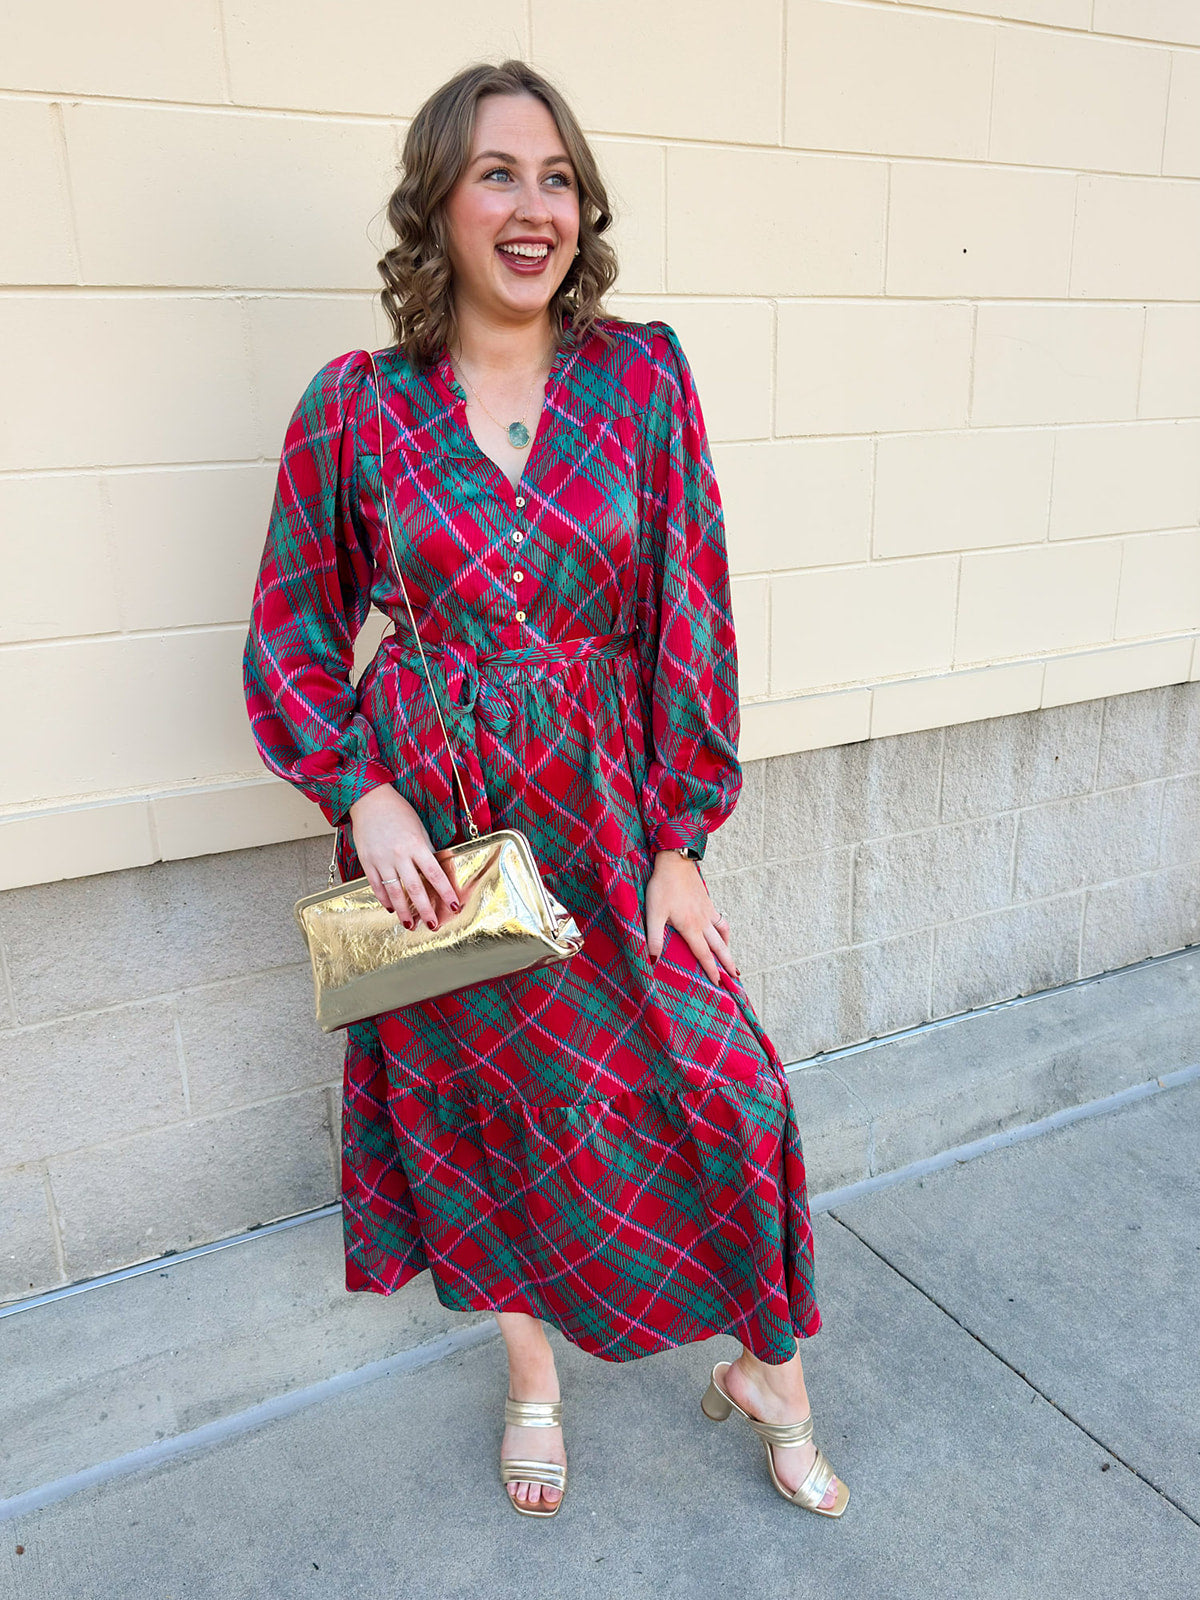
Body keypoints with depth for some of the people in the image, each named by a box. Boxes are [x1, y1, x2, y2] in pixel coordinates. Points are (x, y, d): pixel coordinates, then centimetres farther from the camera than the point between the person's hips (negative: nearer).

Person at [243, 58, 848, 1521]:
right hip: (431, 828, 0)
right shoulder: (356, 407, -4)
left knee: (725, 1089, 0)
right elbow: (295, 632, 4)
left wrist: (680, 839, -5)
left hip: (603, 811, 0)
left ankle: (767, 1372, 31)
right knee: (477, 1109, 14)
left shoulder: (641, 374, -3)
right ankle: (533, 1379, 43)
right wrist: (361, 794, -10)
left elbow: (691, 613, -4)